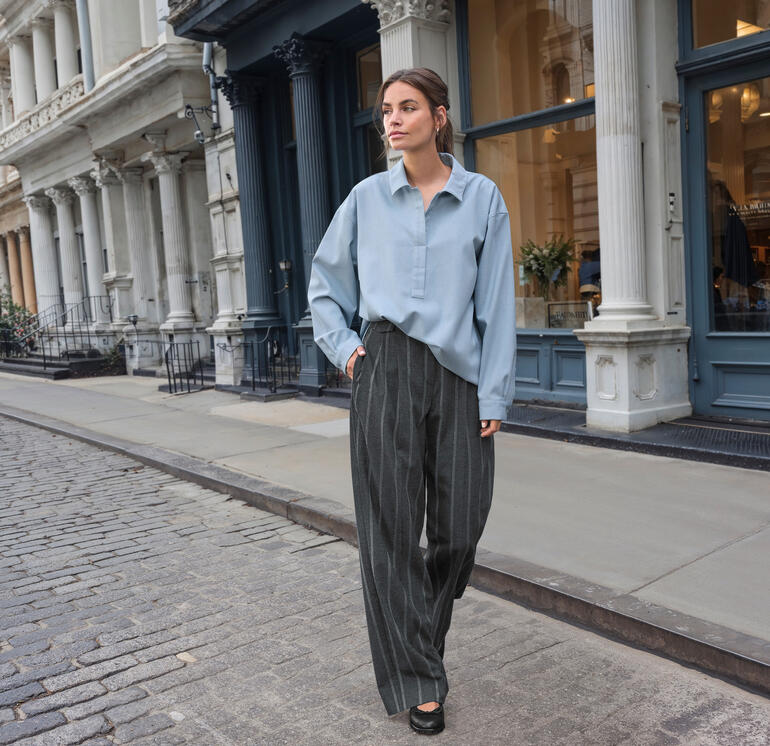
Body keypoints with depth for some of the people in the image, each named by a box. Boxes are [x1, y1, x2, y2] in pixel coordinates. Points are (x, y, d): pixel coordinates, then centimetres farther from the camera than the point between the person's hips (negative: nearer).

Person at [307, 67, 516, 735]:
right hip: (386, 370, 0)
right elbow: (325, 282, 19)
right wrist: (343, 347, 5)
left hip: (458, 374, 0)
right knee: (391, 524, 0)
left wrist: (494, 396, -3)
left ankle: (423, 627, 35)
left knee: (460, 524, 5)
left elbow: (496, 303, 1)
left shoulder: (482, 197, 4)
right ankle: (415, 678, 15)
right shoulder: (367, 198, 7)